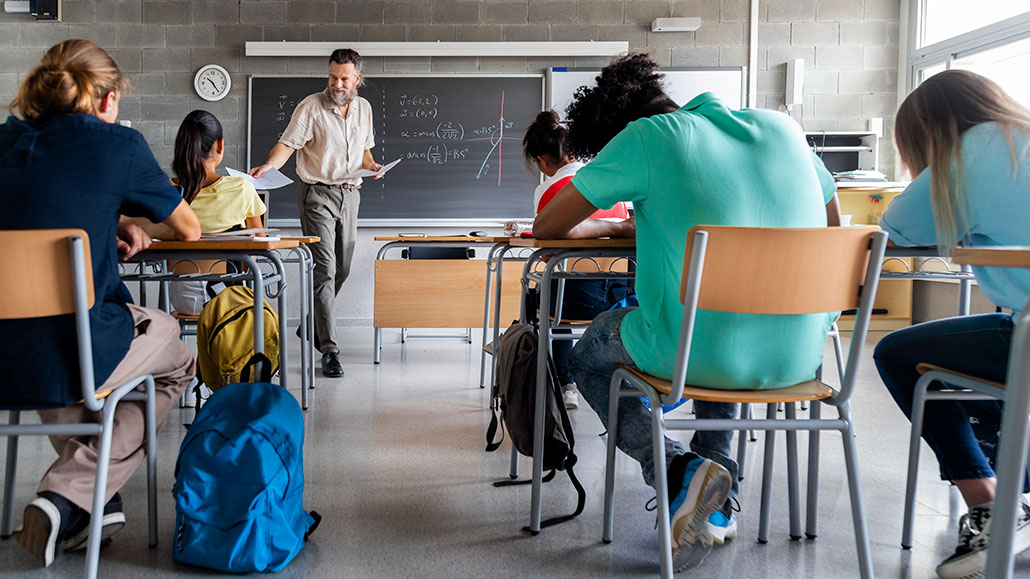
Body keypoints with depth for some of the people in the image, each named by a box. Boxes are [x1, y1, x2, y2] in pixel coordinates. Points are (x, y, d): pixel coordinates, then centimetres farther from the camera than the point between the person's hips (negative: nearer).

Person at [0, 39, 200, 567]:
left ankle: (99, 502, 31)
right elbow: (188, 230, 10)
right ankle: (69, 497, 7)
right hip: (66, 361, -5)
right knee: (176, 358, 26)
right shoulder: (117, 143, -3)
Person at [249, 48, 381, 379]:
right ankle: (329, 349, -11)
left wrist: (370, 164, 0)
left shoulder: (364, 108, 10)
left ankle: (312, 326, 35)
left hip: (350, 193, 6)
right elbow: (288, 143, -15)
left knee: (341, 269, 13)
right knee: (324, 269, -12)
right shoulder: (311, 107, -8)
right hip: (317, 193, -6)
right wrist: (269, 165, -33)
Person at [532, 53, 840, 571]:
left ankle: (681, 471, 0)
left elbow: (546, 227, 3)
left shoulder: (648, 136, -2)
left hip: (698, 355, -5)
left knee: (588, 356, 26)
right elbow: (830, 222, 27)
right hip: (800, 359, 6)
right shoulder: (780, 126, 12)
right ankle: (717, 501, 29)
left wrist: (620, 227, 22)